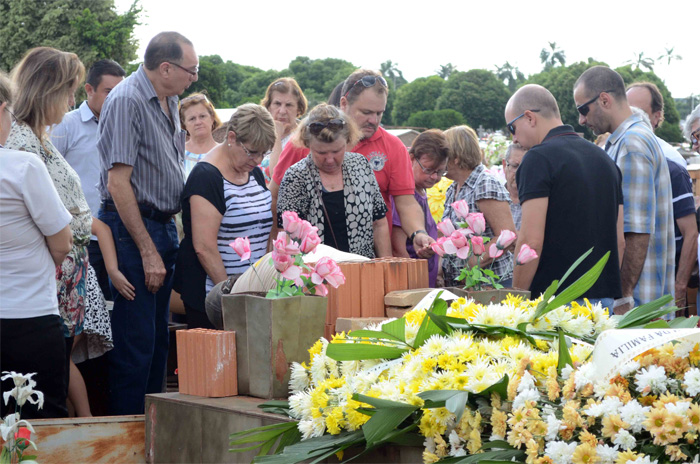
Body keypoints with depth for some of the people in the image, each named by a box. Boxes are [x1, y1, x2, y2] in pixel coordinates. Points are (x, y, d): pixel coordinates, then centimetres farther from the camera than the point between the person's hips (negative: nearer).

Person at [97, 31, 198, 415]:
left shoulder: (169, 101, 13)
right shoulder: (127, 101, -15)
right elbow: (118, 184, -19)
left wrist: (169, 233, 15)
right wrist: (148, 252, -19)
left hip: (163, 226, 9)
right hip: (132, 228, -9)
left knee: (157, 340, 14)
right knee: (135, 346, -7)